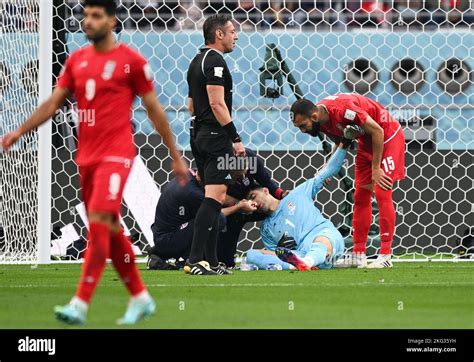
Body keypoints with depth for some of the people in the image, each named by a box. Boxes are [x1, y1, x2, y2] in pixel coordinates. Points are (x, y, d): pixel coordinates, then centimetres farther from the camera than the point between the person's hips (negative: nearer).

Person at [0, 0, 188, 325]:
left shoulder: (131, 61, -3)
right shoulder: (77, 60, 12)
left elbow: (154, 110, 2)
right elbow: (53, 103, 14)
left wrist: (176, 157, 5)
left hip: (116, 155, -6)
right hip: (87, 156, 6)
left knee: (99, 223, -18)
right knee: (111, 230, 11)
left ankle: (81, 306, -22)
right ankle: (140, 298, 24)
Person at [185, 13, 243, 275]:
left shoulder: (197, 62, 18)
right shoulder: (215, 62, -12)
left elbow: (191, 105, 23)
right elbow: (217, 103, -20)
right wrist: (235, 139, -19)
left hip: (199, 134, 10)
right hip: (216, 136, -10)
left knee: (212, 198, 12)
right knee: (214, 197, -12)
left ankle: (211, 261, 12)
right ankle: (196, 261, -19)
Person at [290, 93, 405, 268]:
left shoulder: (341, 110, -34)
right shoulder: (322, 121, -8)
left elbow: (376, 131, -27)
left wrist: (376, 168, -21)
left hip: (387, 135, -9)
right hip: (367, 141, 9)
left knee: (382, 195, -15)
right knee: (361, 197, 8)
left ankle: (385, 256, -13)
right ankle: (358, 255, 13)